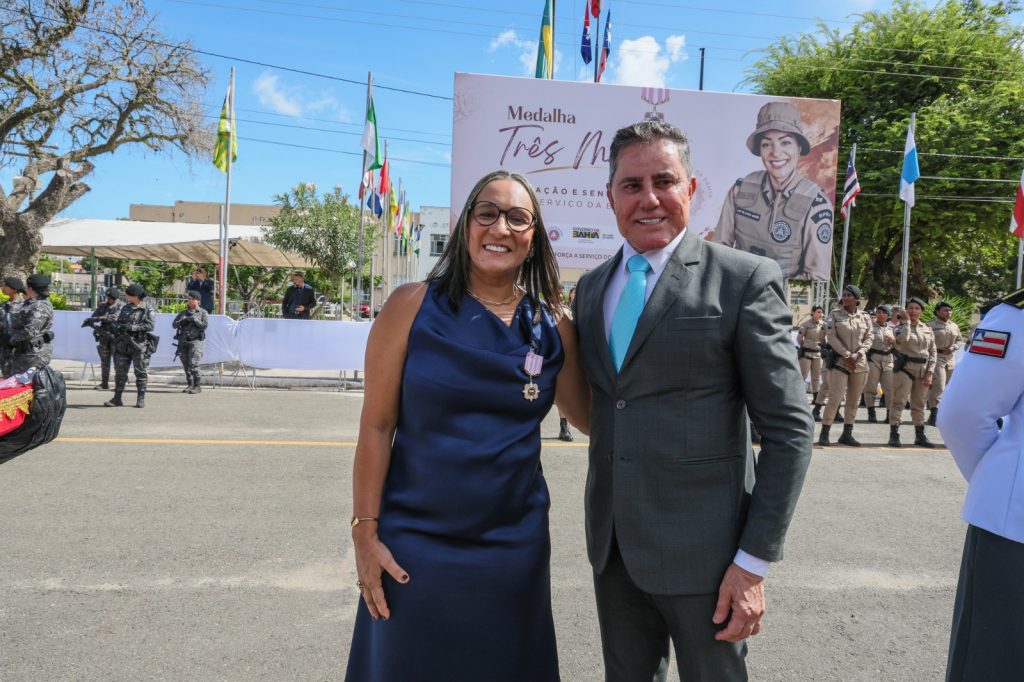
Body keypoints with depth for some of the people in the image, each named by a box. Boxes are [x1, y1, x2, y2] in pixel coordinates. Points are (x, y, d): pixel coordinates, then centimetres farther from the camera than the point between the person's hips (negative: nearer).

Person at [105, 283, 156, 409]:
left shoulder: (147, 311, -2)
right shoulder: (125, 308, 15)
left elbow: (150, 326, -14)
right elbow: (117, 323, 17)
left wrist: (133, 327, -22)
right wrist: (118, 327, -6)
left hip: (140, 346, -5)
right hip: (123, 346, 5)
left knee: (141, 373, 0)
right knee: (120, 372, 6)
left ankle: (141, 399, 7)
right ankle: (117, 398, 12)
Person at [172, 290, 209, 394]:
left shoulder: (202, 312, 6)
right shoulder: (183, 313, 17)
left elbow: (205, 325, -5)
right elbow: (174, 324, 11)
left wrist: (194, 320, -14)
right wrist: (182, 321, -8)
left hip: (195, 340, -5)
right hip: (183, 341, 5)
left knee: (193, 364, -14)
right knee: (186, 365, 6)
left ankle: (197, 386, -9)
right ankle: (190, 385, 14)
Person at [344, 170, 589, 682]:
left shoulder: (554, 328, -1)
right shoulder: (412, 306, -8)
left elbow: (592, 418, 8)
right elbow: (377, 425, -7)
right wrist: (365, 532, -7)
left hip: (513, 547, 2)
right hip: (414, 544, -2)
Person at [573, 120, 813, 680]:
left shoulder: (744, 280, -9)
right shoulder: (591, 286, 8)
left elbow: (789, 429, -10)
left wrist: (754, 562, -12)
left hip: (701, 550, -5)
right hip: (611, 545, 5)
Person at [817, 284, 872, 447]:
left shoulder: (865, 317, 7)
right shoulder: (835, 314, 0)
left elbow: (868, 339, 6)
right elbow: (831, 337, -6)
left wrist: (858, 355, -9)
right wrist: (846, 355, -13)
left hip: (860, 363, 4)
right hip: (839, 361, -4)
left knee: (854, 400, 8)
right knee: (835, 398, -10)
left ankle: (847, 434, 17)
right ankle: (824, 434, -5)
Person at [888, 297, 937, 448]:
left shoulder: (927, 329, 12)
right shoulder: (901, 327, 0)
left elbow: (933, 352, 10)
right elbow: (903, 339, -24)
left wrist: (930, 372, 1)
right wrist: (906, 321, -12)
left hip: (922, 370, 4)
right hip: (904, 368, -4)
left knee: (919, 404, 12)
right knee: (899, 401, -7)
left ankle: (920, 435, 19)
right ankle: (894, 434, -5)